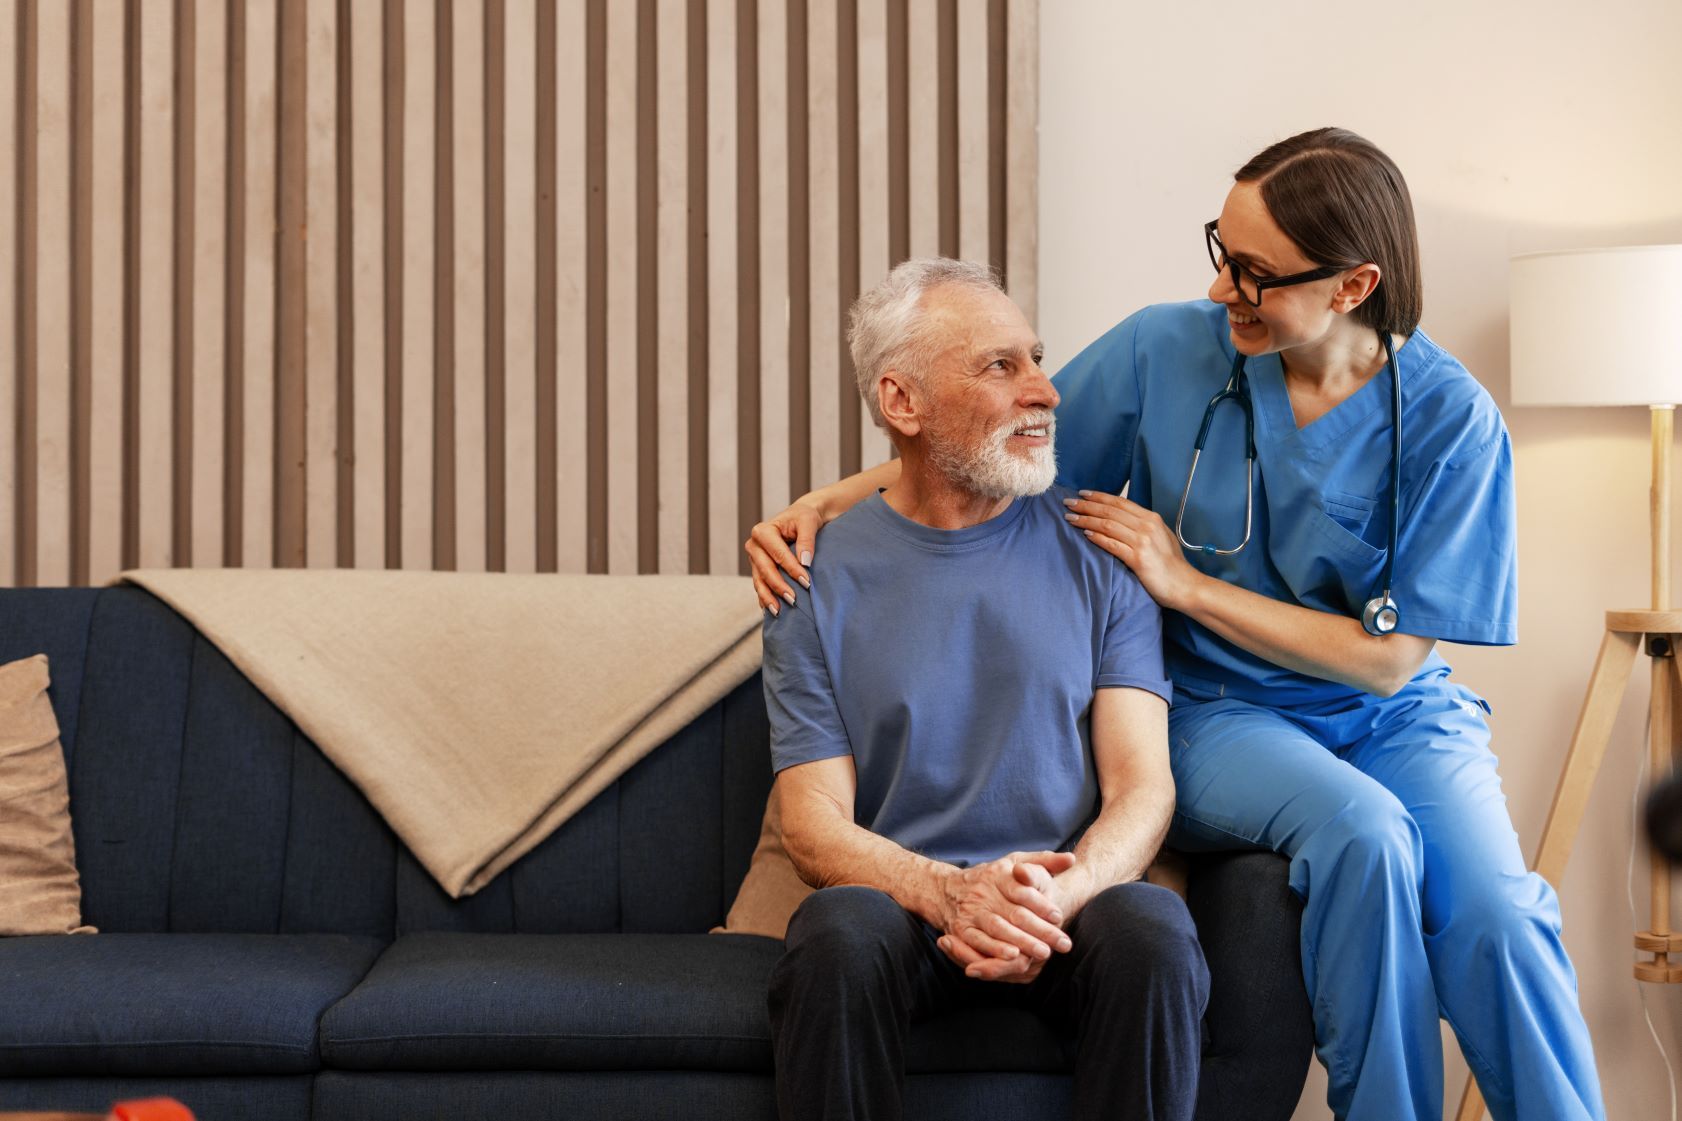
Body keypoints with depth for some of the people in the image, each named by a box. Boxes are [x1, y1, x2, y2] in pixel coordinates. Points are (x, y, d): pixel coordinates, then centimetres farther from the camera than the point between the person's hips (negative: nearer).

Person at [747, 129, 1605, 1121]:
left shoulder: (1451, 420, -10)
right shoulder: (1165, 352, -5)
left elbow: (1386, 659, -9)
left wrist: (1188, 585, -12)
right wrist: (828, 500, -8)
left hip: (1391, 717, 0)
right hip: (1219, 713, 0)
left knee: (1495, 914, -29)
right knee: (1364, 832, -33)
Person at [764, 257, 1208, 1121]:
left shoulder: (1096, 555, 8)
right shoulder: (821, 581, 5)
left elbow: (1142, 787, 1)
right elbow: (815, 824, -2)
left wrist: (1061, 896, -21)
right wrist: (949, 894, -22)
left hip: (1070, 898, 1)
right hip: (899, 894, -1)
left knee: (1153, 931, -32)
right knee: (840, 935, -34)